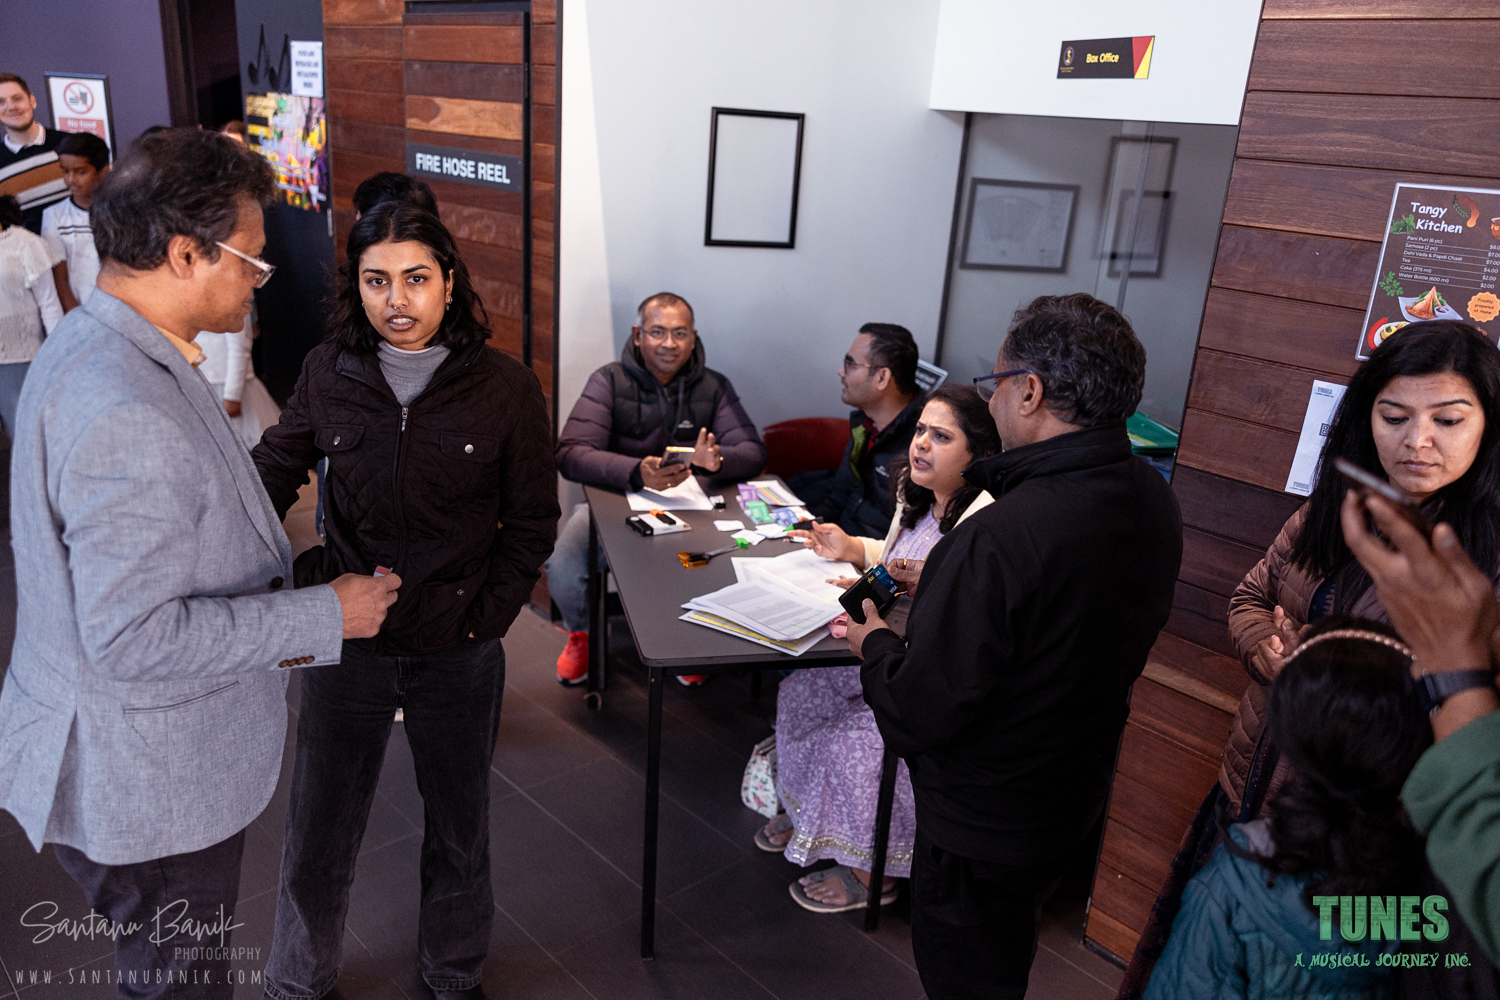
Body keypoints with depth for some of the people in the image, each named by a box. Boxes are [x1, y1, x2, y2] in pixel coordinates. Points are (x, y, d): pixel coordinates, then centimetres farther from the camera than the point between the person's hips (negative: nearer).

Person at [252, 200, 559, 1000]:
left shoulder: (506, 387, -9)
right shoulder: (328, 373, -4)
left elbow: (531, 524, -1)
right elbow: (271, 475, 9)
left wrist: (484, 619, -10)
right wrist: (293, 585, -5)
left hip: (457, 656, -1)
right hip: (345, 645, 1)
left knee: (459, 828, 18)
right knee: (318, 831, 15)